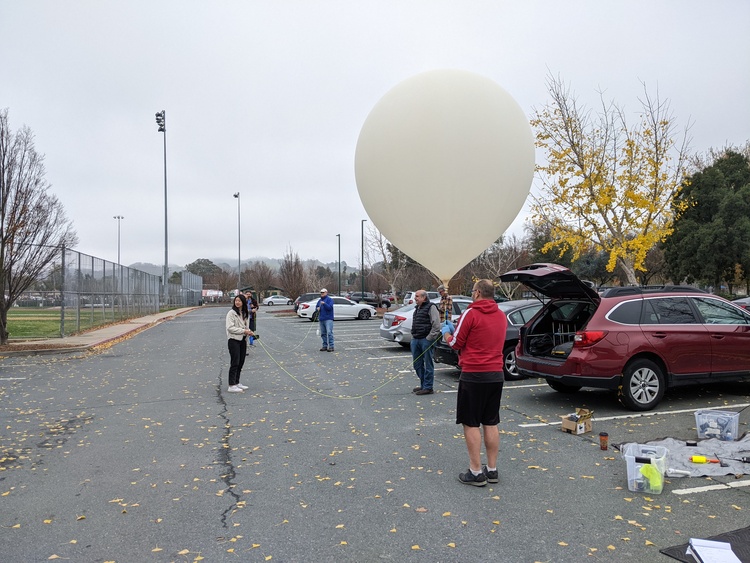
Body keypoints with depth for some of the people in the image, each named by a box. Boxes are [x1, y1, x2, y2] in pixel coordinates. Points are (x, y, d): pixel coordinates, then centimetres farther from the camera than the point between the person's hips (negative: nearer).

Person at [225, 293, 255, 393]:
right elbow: (230, 328, -17)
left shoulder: (245, 314, 13)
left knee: (241, 362, 12)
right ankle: (231, 386, -5)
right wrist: (243, 331, -21)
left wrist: (249, 332, -1)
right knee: (235, 363, -8)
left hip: (242, 340, 7)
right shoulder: (231, 313, -9)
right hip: (233, 340, -7)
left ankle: (237, 383, 23)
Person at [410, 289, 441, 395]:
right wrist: (413, 336, 17)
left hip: (426, 340, -9)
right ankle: (423, 385, 24)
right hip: (415, 340, 9)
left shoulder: (431, 307, -8)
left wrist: (429, 338, -17)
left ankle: (428, 387, 3)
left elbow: (436, 326, -15)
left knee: (428, 364, -2)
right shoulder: (417, 308, 20)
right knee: (417, 364, 12)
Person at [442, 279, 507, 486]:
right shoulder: (501, 316, 10)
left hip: (473, 375, -7)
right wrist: (456, 329, 23)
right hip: (496, 374, 7)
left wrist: (446, 332, 15)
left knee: (471, 424, 2)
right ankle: (492, 469, 20)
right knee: (490, 423, 13)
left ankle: (476, 472, 6)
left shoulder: (471, 313, -12)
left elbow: (456, 343, -6)